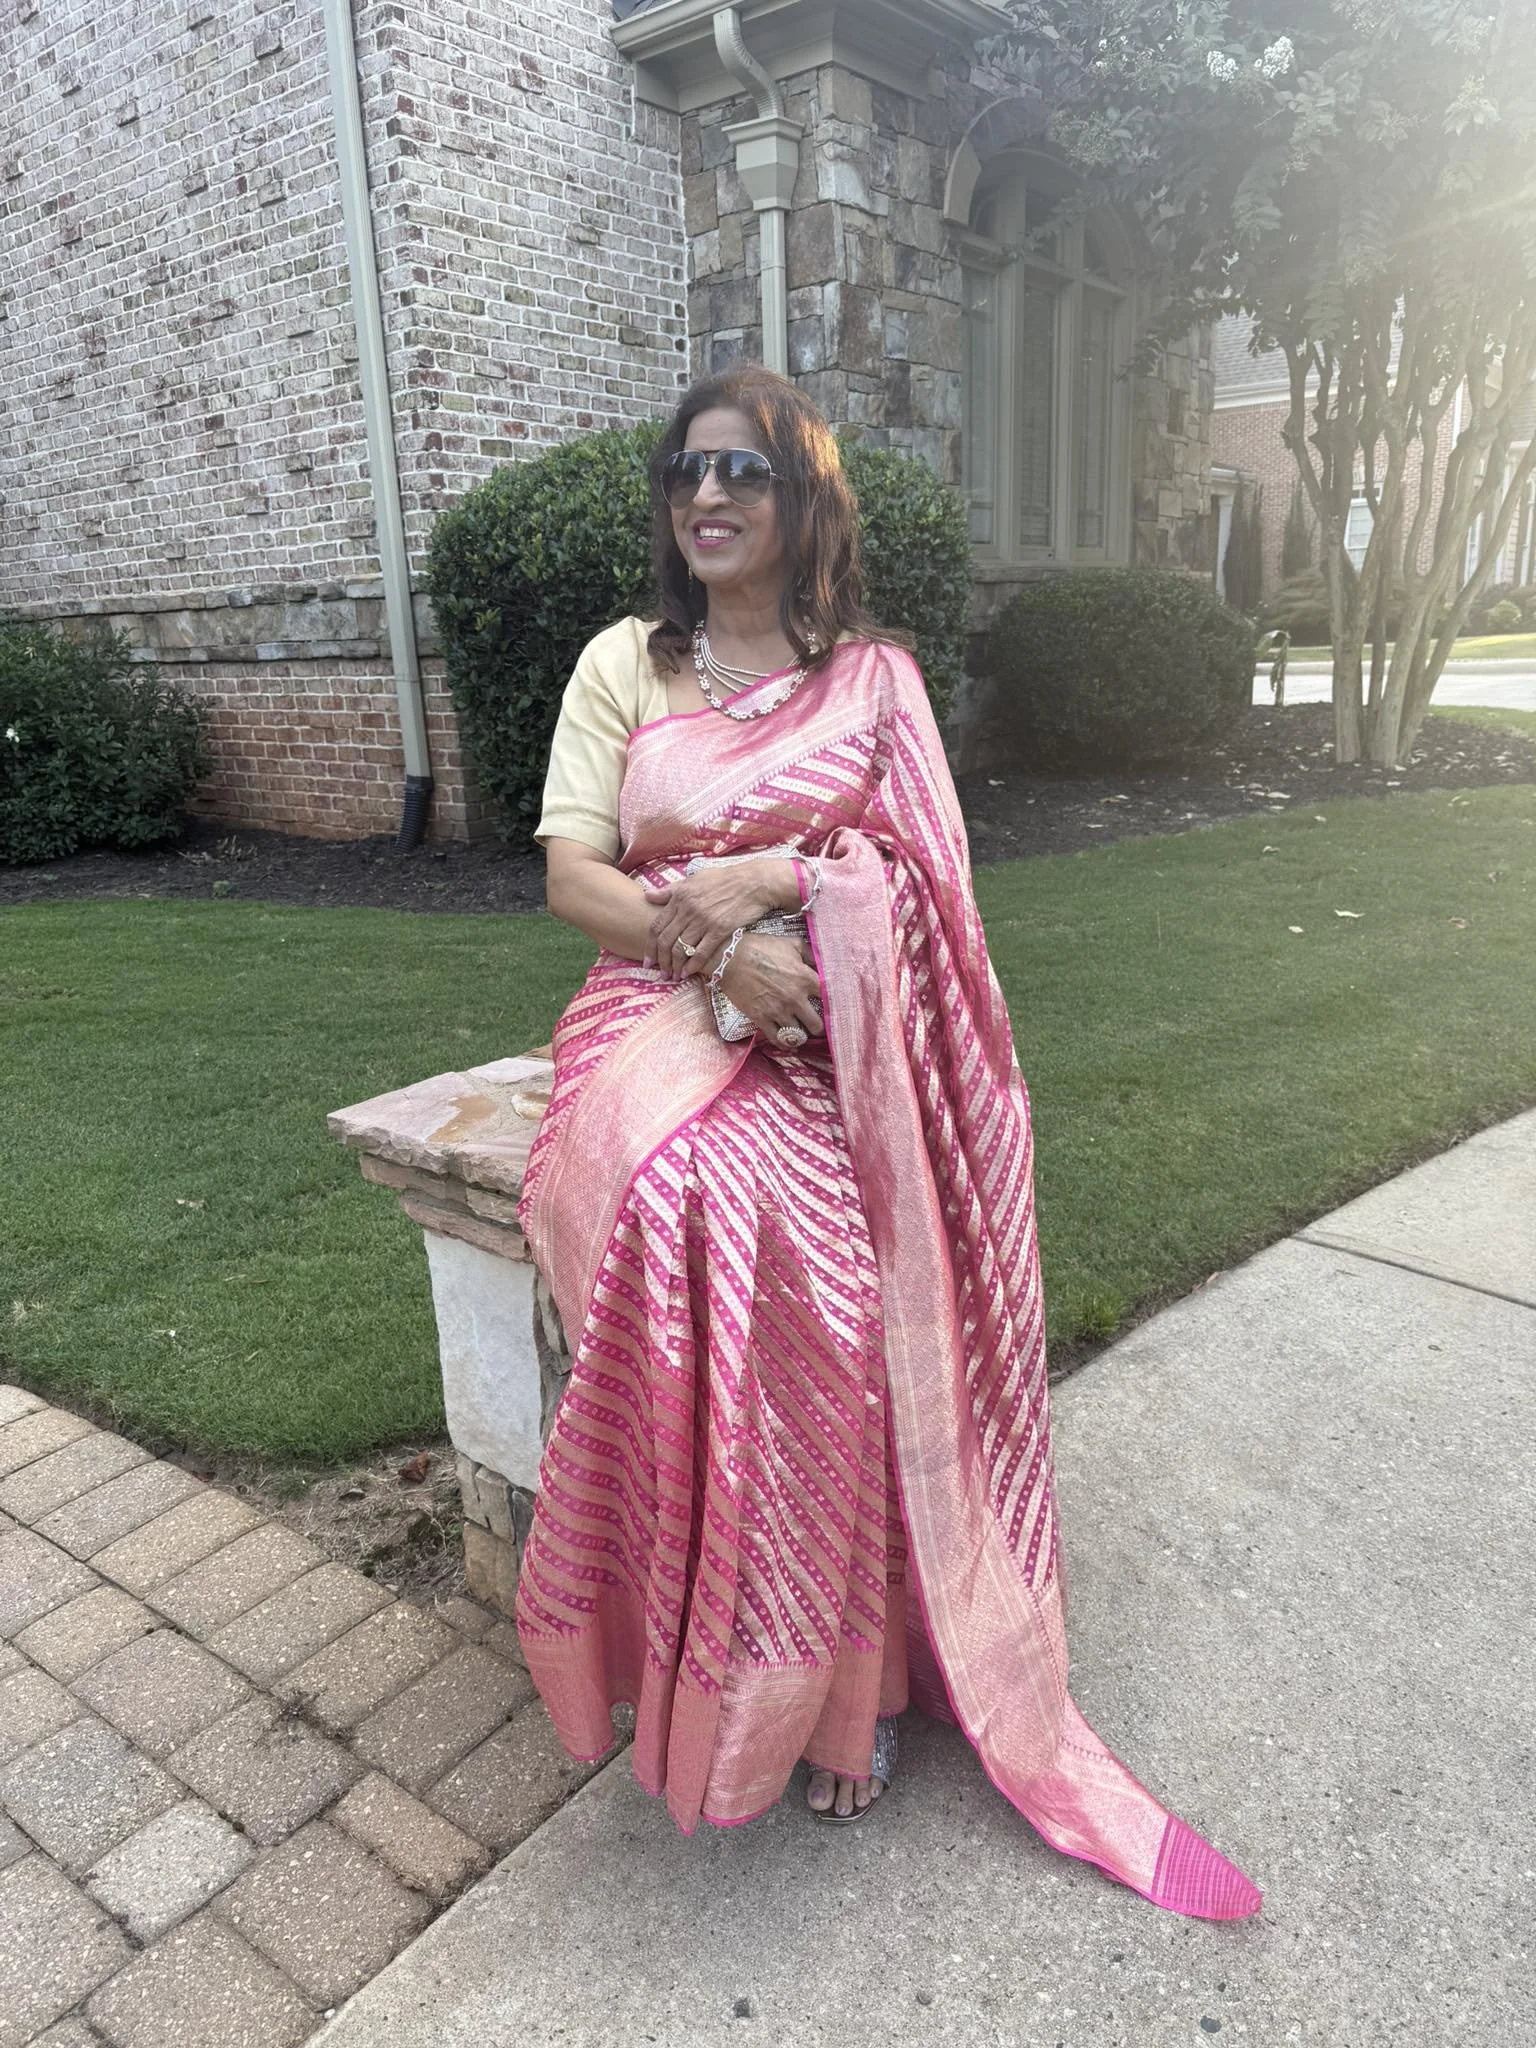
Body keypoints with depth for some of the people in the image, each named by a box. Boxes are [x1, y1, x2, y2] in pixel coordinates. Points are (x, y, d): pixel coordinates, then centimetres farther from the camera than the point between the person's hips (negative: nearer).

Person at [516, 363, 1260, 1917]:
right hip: (662, 1012, 0)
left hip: (831, 1034, 0)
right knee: (696, 1195, -33)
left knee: (826, 1238, -31)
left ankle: (845, 1667, -11)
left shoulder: (876, 676, 12)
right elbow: (572, 877, 2)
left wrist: (752, 881, -12)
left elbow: (921, 880, 2)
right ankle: (717, 1656, -15)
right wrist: (721, 946, -15)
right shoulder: (623, 665, 13)